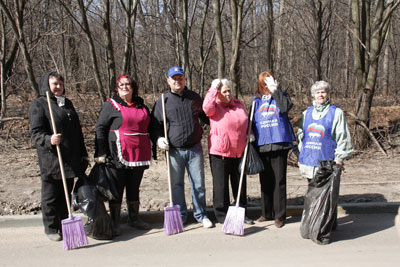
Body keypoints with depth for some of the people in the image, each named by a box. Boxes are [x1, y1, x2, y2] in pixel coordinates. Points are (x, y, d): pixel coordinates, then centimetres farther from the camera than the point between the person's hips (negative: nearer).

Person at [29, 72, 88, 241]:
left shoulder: (67, 103, 18)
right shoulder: (38, 104, -4)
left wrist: (83, 153, 20)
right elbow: (35, 132, -11)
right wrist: (49, 140, -31)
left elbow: (77, 131, 22)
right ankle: (51, 229, 14)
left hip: (70, 159, 7)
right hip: (51, 159, -6)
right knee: (51, 195, 2)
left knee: (66, 194, 13)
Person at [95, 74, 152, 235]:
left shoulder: (141, 105, 14)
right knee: (117, 189, 1)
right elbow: (100, 128, -5)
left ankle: (134, 218, 27)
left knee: (134, 188, 15)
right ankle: (115, 223, 10)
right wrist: (101, 153, -11)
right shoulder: (111, 105, -1)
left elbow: (148, 127, 25)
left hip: (139, 154, 5)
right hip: (118, 155, -5)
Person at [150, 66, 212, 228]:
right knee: (176, 184, 7)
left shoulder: (194, 98, 9)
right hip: (174, 151, -1)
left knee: (199, 184, 5)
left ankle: (200, 214, 19)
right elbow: (155, 125, 5)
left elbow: (207, 117, 22)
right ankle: (180, 215, 21)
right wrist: (158, 139, -12)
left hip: (195, 149, 1)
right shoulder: (162, 102, 2)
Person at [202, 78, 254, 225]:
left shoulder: (239, 105, 11)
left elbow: (246, 123, 23)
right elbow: (207, 107, -30)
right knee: (221, 185, 3)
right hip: (219, 153, -5)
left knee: (240, 184, 14)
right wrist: (214, 89, -21)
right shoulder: (215, 107, -5)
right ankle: (222, 215, 15)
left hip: (239, 153, 5)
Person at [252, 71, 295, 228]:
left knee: (279, 181, -1)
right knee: (265, 181, 10)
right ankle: (267, 213, 22)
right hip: (262, 146, 3)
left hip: (279, 144, -3)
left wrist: (275, 90, -16)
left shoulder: (280, 96, 3)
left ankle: (279, 215, 6)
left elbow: (286, 107, -19)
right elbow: (251, 122, 19)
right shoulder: (256, 101, 12)